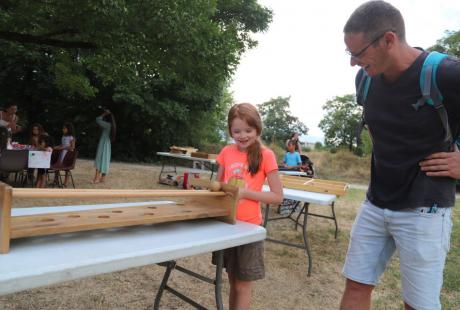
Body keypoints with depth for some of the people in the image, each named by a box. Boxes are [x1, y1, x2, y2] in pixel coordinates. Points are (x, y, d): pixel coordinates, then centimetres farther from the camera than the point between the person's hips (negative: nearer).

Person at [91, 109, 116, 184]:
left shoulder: (107, 125, -15)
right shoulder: (111, 125, 10)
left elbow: (97, 120, -14)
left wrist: (104, 114, -3)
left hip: (103, 145, -9)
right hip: (107, 144, 9)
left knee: (99, 161, -8)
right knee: (104, 161, 10)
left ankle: (97, 178, -9)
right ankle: (102, 178, 14)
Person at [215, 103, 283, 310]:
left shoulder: (265, 155, -12)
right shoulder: (226, 152, 1)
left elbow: (277, 196, -12)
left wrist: (245, 192, -22)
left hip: (249, 226, -4)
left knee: (242, 285, 9)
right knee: (233, 281, 20)